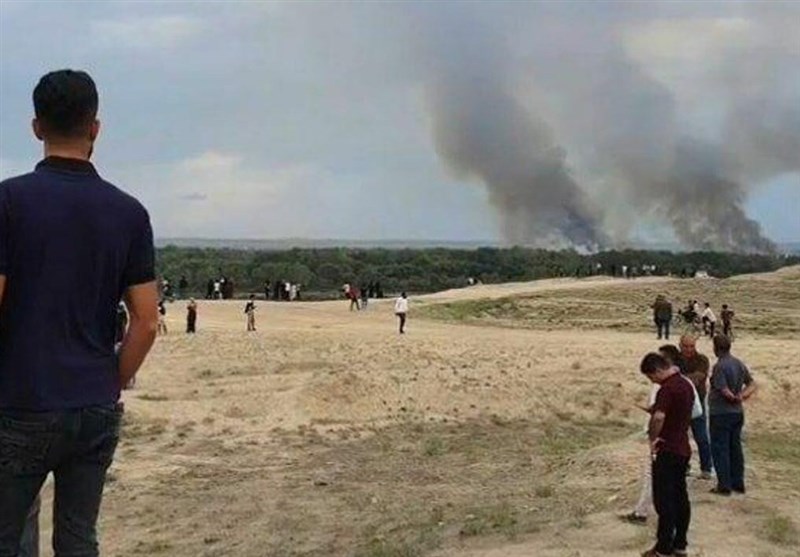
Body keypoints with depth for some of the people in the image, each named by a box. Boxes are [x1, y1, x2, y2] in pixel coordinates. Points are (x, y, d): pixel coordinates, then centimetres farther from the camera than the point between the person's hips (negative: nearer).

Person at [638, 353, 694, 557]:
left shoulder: (667, 389, -20)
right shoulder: (686, 384, 11)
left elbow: (658, 417, -34)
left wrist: (653, 438, -19)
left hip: (667, 451, -9)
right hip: (683, 448, 9)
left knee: (664, 500, -3)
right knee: (681, 497, 12)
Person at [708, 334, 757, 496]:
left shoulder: (719, 366, -19)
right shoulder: (739, 364, 7)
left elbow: (725, 391, -21)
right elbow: (752, 384, 8)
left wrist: (735, 398, -3)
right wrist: (743, 395, -7)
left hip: (721, 413, -8)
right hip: (738, 412, 8)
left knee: (720, 449, 0)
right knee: (735, 447, 15)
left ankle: (724, 485, 2)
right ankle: (738, 483, 20)